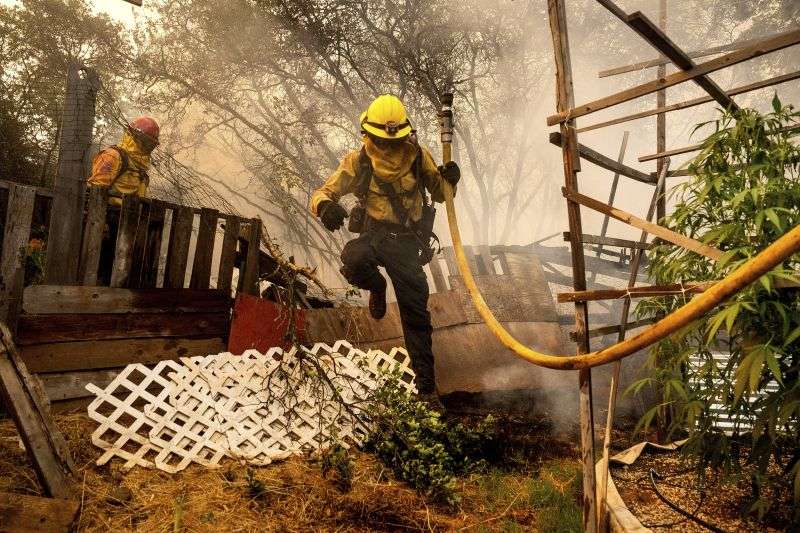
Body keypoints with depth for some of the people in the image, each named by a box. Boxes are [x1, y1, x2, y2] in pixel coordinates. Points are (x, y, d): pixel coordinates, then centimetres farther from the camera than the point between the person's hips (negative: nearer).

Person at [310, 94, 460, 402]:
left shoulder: (418, 156, 0)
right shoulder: (358, 162, -3)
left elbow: (440, 195, 10)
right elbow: (322, 193, -3)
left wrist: (449, 180, -15)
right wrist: (325, 206, -29)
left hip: (407, 243, 1)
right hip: (372, 236, 0)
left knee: (416, 317, 0)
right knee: (353, 261, -37)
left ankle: (426, 387, 15)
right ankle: (377, 287, 2)